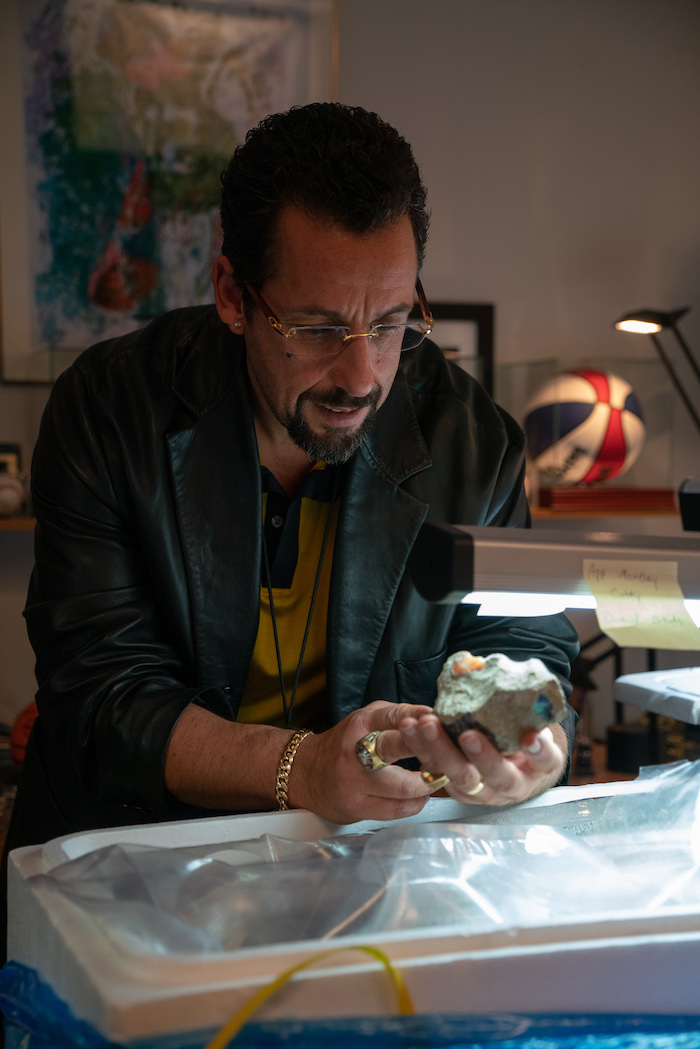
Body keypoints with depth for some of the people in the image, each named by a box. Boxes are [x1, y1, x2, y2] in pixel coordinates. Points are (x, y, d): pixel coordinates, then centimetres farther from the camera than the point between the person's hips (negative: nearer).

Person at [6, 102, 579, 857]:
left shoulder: (472, 439, -4)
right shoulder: (106, 411, -10)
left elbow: (524, 654, 0)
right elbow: (99, 697, -14)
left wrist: (532, 750, -25)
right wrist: (298, 769, -30)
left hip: (384, 858, 2)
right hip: (135, 851, -1)